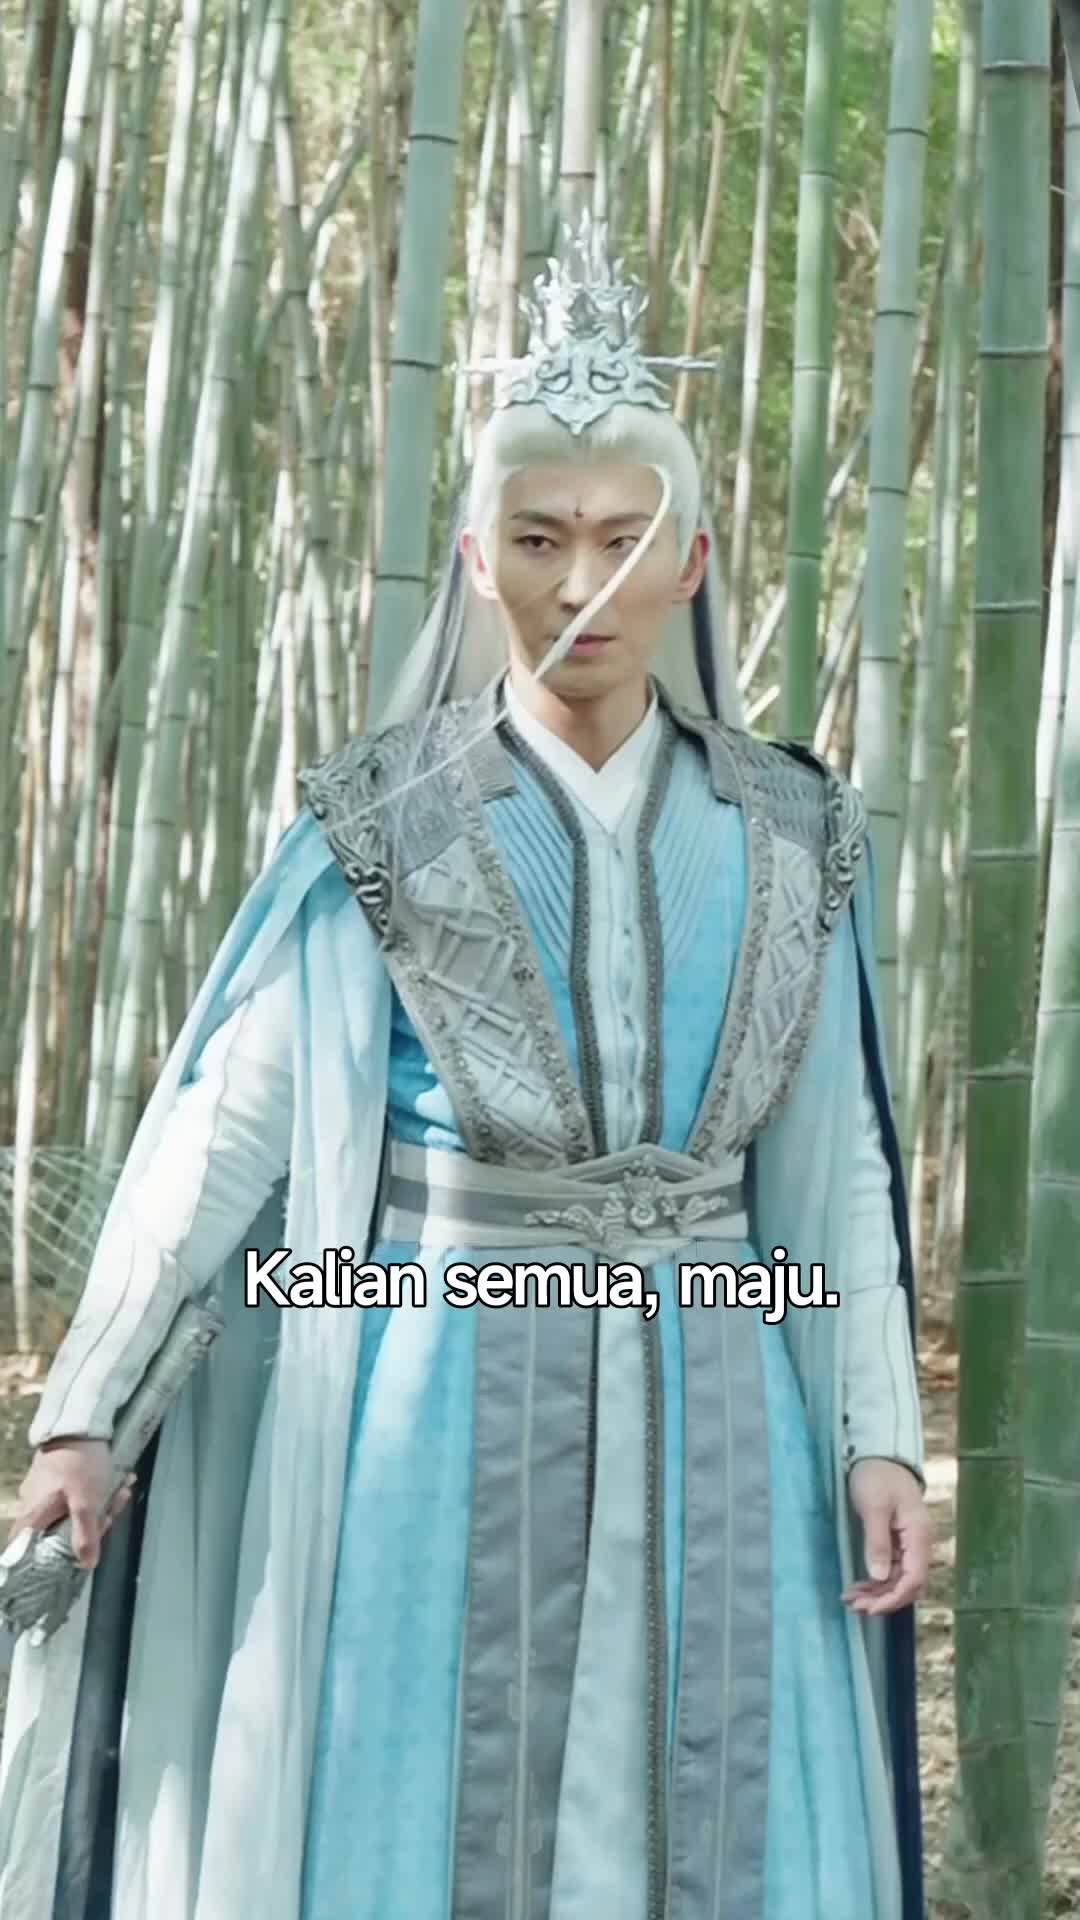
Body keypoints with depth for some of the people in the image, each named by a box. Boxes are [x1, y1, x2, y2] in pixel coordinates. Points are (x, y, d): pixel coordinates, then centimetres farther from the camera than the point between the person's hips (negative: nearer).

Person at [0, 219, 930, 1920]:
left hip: (703, 1410, 2)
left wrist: (878, 1436, 1)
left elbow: (833, 1161, 6)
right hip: (435, 1404, -2)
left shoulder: (785, 841, 4)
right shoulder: (377, 831, -3)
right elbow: (217, 1126, -4)